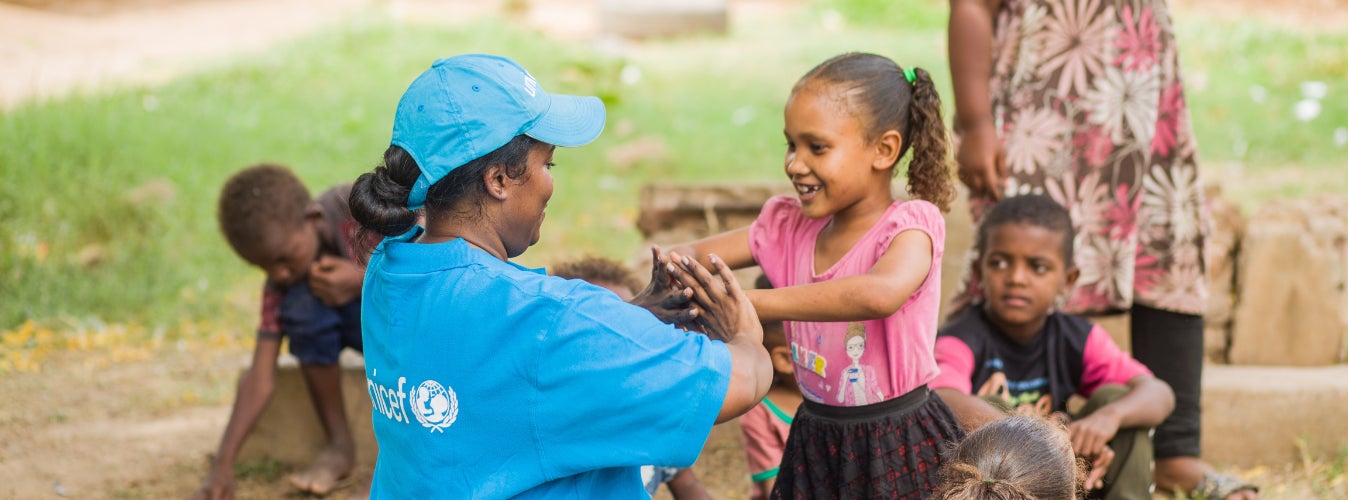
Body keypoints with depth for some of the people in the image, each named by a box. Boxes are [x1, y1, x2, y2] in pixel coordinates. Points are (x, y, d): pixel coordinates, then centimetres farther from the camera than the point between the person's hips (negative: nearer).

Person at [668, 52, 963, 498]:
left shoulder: (909, 225, -16)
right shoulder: (789, 226, 3)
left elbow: (881, 293, -38)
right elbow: (696, 256, 7)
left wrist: (751, 303, -38)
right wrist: (676, 266, -21)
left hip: (899, 448, -5)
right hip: (816, 443, 5)